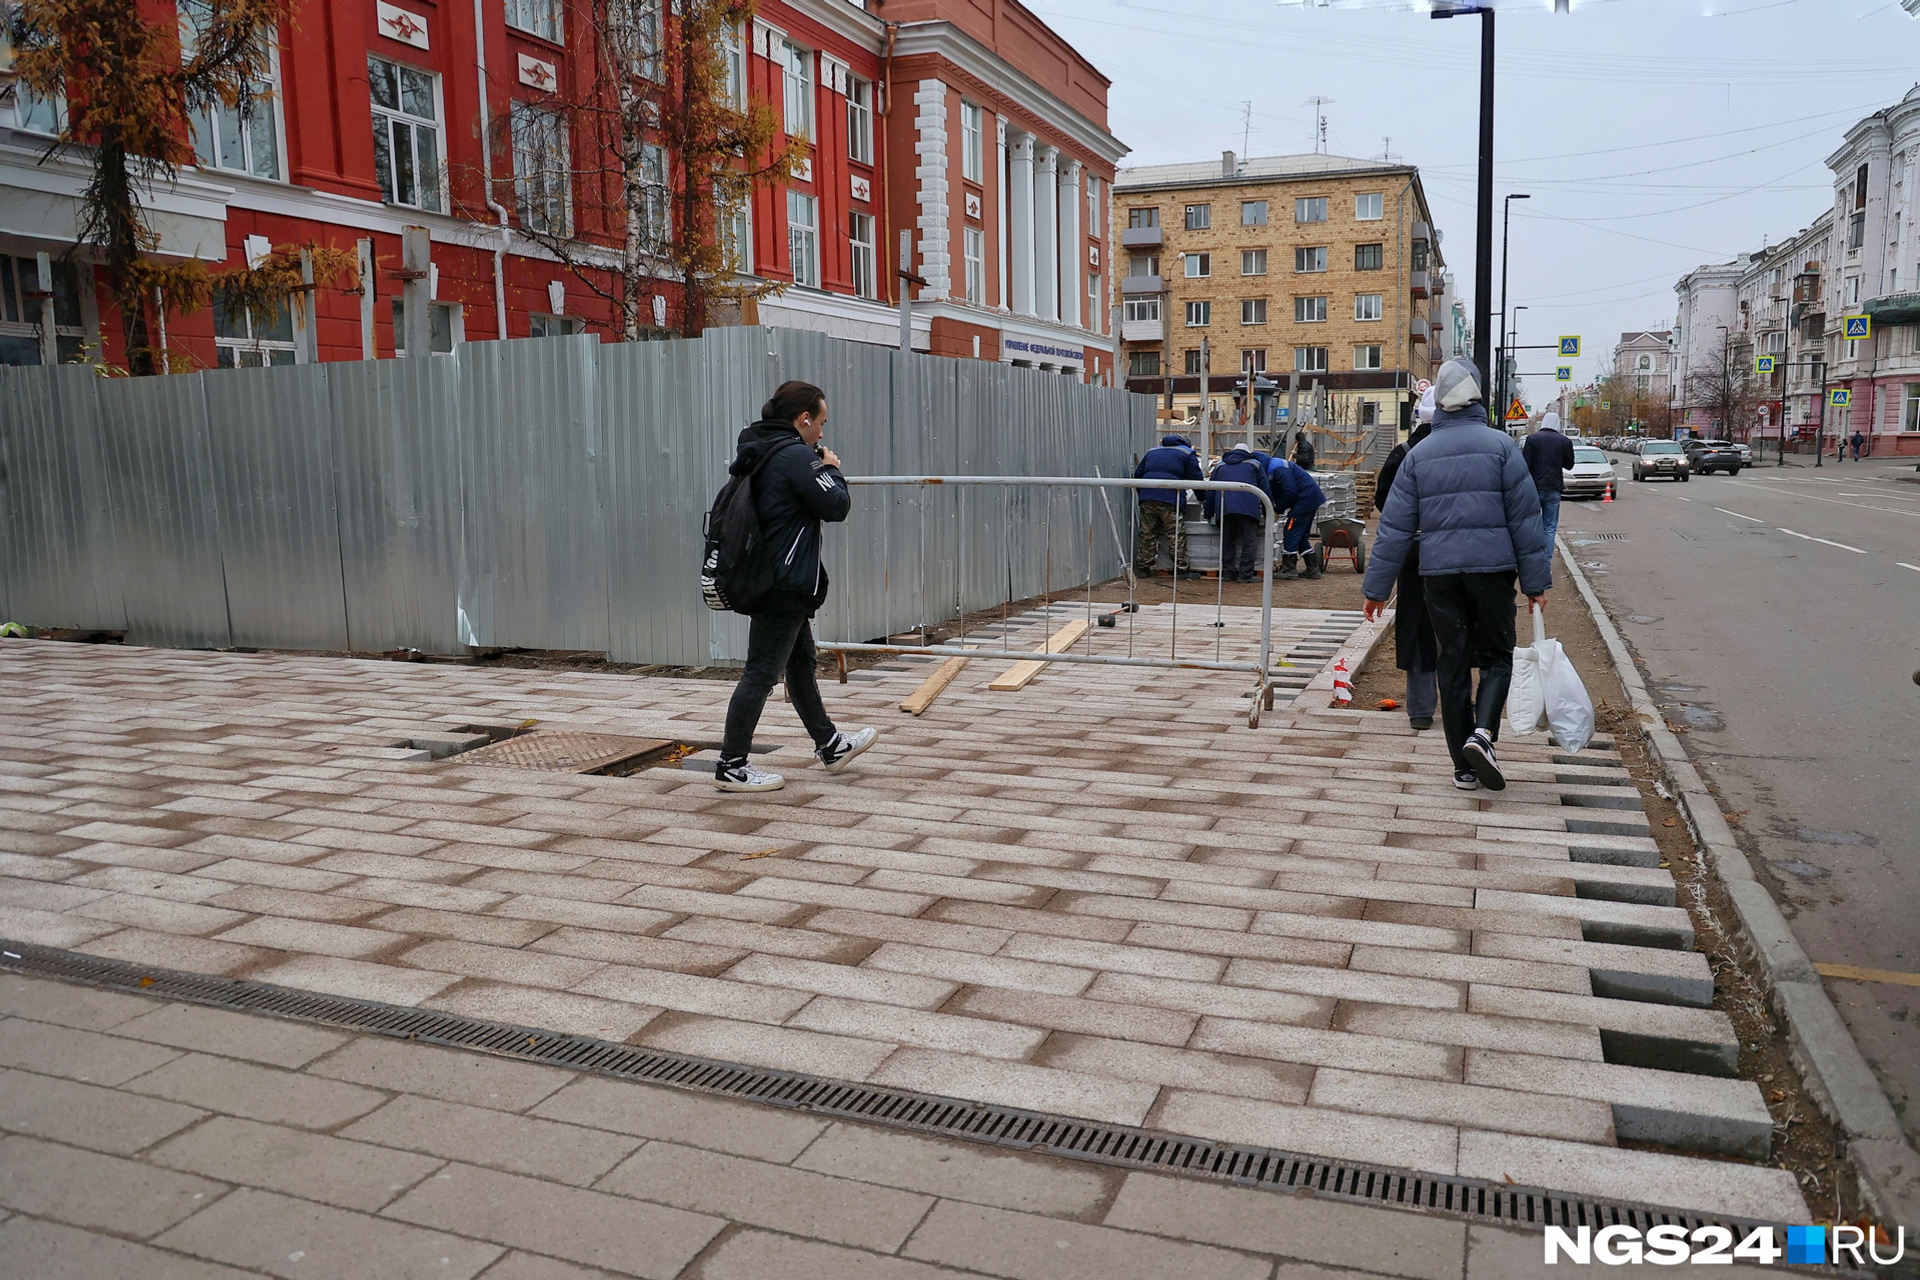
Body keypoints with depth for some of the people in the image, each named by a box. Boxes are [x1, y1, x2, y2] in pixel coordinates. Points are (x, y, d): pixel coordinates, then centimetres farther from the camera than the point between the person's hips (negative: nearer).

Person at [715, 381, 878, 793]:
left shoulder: (758, 454, 12)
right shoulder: (796, 455, -17)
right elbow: (837, 506, -16)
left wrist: (820, 468, 11)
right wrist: (832, 469, 1)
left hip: (767, 578, 11)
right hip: (785, 584, -11)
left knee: (802, 662, 20)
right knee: (762, 672, -5)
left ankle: (830, 746, 33)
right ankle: (732, 766, 0)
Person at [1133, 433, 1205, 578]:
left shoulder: (1152, 452, 27)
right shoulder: (1188, 454, 13)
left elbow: (1137, 475, 26)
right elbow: (1196, 478, 9)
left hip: (1147, 499, 4)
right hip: (1171, 499, -4)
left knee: (1147, 534, 8)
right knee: (1176, 535, -2)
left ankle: (1143, 567, 9)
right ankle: (1181, 568, -4)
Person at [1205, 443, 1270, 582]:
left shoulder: (1220, 466, 28)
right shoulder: (1255, 464, 22)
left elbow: (1210, 492, 25)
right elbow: (1265, 490, 18)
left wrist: (1209, 514, 30)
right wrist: (1267, 513, 23)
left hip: (1224, 508, 2)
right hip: (1248, 507, -2)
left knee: (1227, 541, 11)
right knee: (1249, 541, 1)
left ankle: (1227, 573, 9)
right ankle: (1245, 574, -3)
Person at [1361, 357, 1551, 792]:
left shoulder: (1419, 454, 5)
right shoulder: (1500, 445, -1)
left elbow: (1395, 526, 4)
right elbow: (1526, 519, -3)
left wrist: (1377, 587, 8)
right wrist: (1536, 581, 2)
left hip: (1439, 572, 2)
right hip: (1492, 567, -2)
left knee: (1453, 663, 8)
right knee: (1496, 656, 11)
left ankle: (1465, 766, 11)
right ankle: (1483, 730, -14)